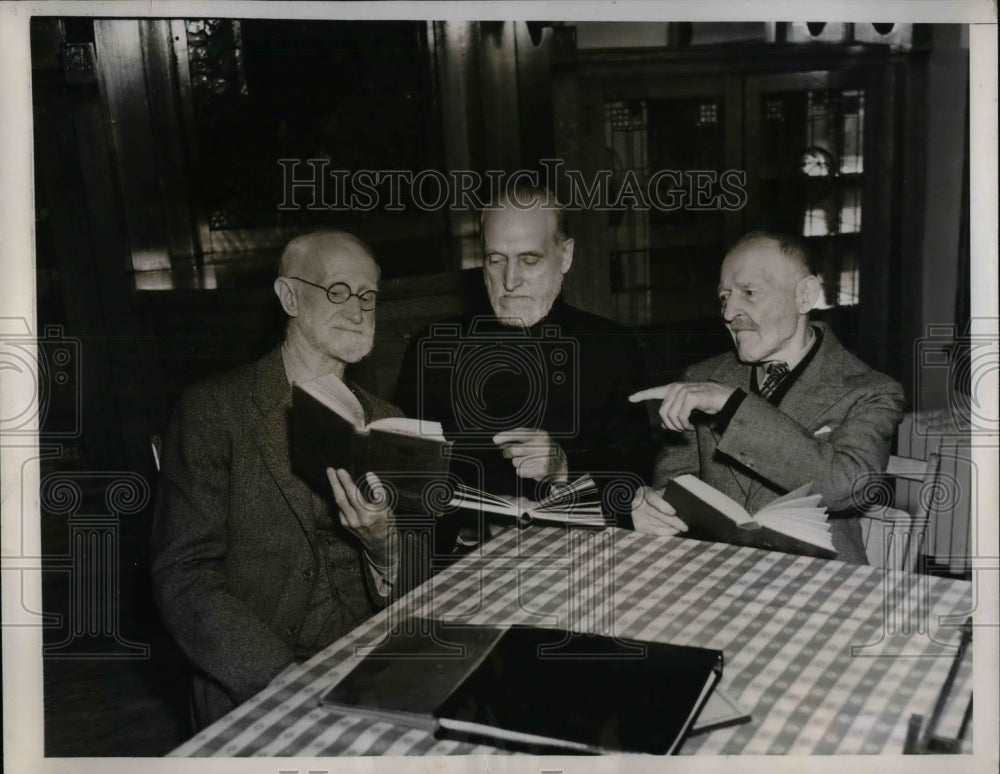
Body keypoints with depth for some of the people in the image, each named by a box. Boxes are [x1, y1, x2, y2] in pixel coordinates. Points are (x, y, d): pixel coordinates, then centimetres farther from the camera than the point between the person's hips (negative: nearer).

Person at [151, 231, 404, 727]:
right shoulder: (212, 410, -4)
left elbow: (402, 590, 9)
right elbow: (183, 580, -9)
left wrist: (382, 539, -14)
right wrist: (291, 681, -20)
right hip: (254, 695, -4)